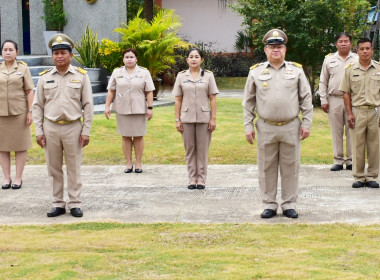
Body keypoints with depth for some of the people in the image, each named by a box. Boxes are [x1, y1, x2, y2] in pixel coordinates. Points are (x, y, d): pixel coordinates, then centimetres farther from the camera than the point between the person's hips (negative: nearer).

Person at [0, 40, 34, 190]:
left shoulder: (23, 68, 2)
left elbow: (29, 92, 1)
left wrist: (30, 111, -5)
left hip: (19, 112, -2)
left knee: (20, 146, 2)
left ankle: (18, 178, 11)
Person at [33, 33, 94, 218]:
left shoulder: (81, 76, 1)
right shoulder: (45, 77, 5)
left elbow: (88, 105, 2)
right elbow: (37, 106, 7)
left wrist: (86, 131, -3)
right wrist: (39, 131, 1)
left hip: (73, 128, -2)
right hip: (50, 128, 2)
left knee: (74, 168, 4)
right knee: (54, 168, 7)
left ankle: (75, 204, 13)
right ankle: (58, 204, 16)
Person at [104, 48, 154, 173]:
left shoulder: (144, 72, 3)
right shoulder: (117, 72, 8)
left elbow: (149, 92, 0)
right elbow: (111, 91, 8)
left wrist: (150, 108, -7)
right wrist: (107, 106, 1)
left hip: (139, 110, -1)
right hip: (122, 110, 2)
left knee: (138, 136, 3)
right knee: (125, 136, 5)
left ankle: (138, 163, 12)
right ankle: (128, 163, 12)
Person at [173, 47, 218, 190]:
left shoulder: (208, 75, 3)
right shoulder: (181, 76, 6)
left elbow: (213, 99, 1)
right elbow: (178, 100, 6)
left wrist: (213, 118, -4)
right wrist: (177, 119, 1)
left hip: (204, 118, -1)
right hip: (187, 118, 1)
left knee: (203, 150, 3)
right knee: (190, 149, 6)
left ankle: (201, 179, 11)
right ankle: (192, 179, 14)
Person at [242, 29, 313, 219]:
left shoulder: (296, 71, 5)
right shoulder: (256, 72, 5)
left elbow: (306, 99, 6)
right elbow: (248, 102, 7)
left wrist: (306, 123, 0)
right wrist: (248, 126, 2)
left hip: (291, 128, 0)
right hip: (266, 128, 0)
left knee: (290, 167, 4)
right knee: (266, 168, 4)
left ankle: (289, 205, 13)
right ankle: (269, 205, 14)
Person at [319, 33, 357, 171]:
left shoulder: (357, 59, 6)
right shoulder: (329, 59, 9)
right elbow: (323, 82, 10)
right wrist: (323, 100, 3)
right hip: (334, 100, 1)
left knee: (351, 131, 0)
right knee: (336, 131, 4)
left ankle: (351, 161, 7)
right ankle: (338, 161, 11)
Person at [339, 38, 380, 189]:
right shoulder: (350, 69, 4)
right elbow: (346, 93, 5)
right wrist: (349, 113, -3)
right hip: (357, 111, -1)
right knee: (357, 145, 3)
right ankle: (359, 177, 11)